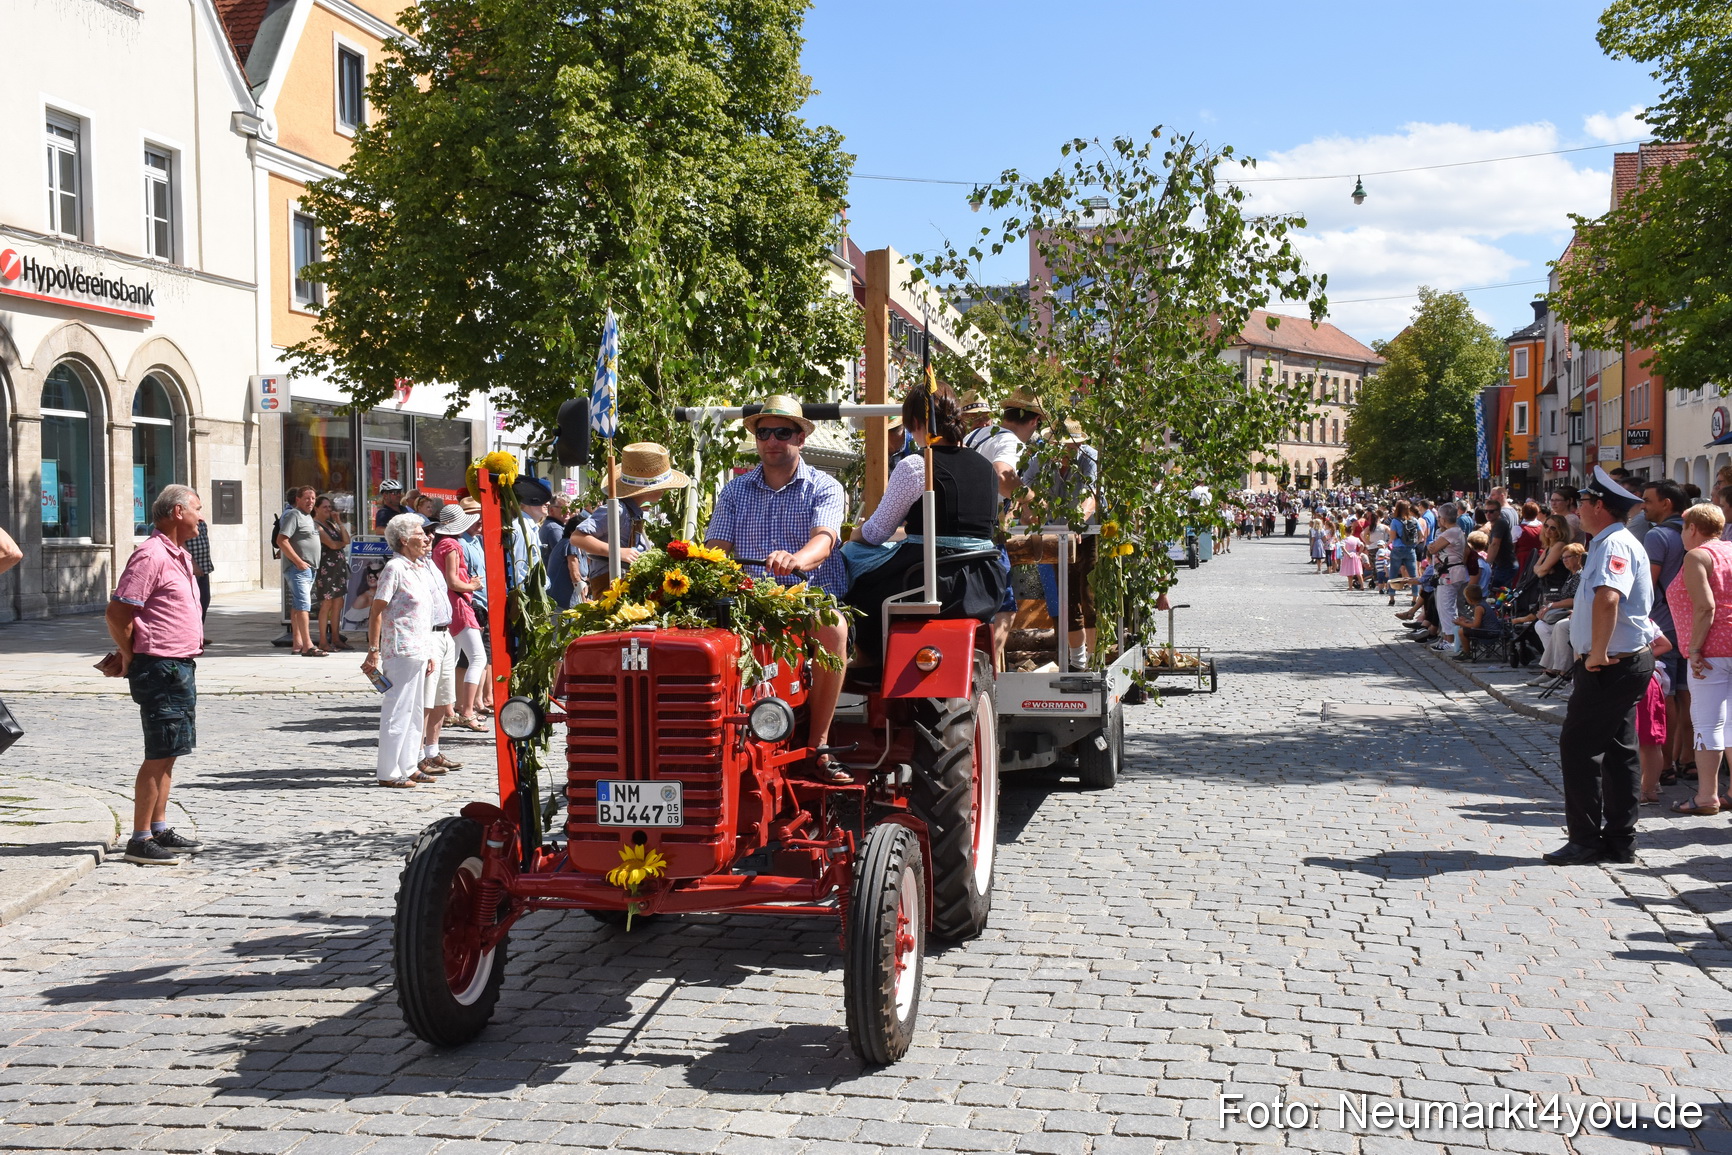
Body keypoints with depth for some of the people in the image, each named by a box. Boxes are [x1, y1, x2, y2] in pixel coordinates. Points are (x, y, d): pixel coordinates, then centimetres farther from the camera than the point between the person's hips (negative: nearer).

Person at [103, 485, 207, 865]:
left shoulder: (180, 556, 15)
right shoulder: (151, 555, -16)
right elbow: (117, 612, -20)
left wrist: (127, 655, 15)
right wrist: (129, 657, -8)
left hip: (181, 666, 10)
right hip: (160, 668, -10)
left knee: (168, 753, 15)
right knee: (160, 754, -6)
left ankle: (160, 829, 23)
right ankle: (140, 840, 0)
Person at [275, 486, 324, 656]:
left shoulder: (308, 516, 19)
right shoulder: (293, 515, -10)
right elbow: (281, 541, -19)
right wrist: (299, 561, -21)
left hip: (309, 568, 10)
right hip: (297, 569, -10)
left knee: (298, 605, 13)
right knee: (303, 604, -15)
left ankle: (297, 642, 17)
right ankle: (307, 646, -21)